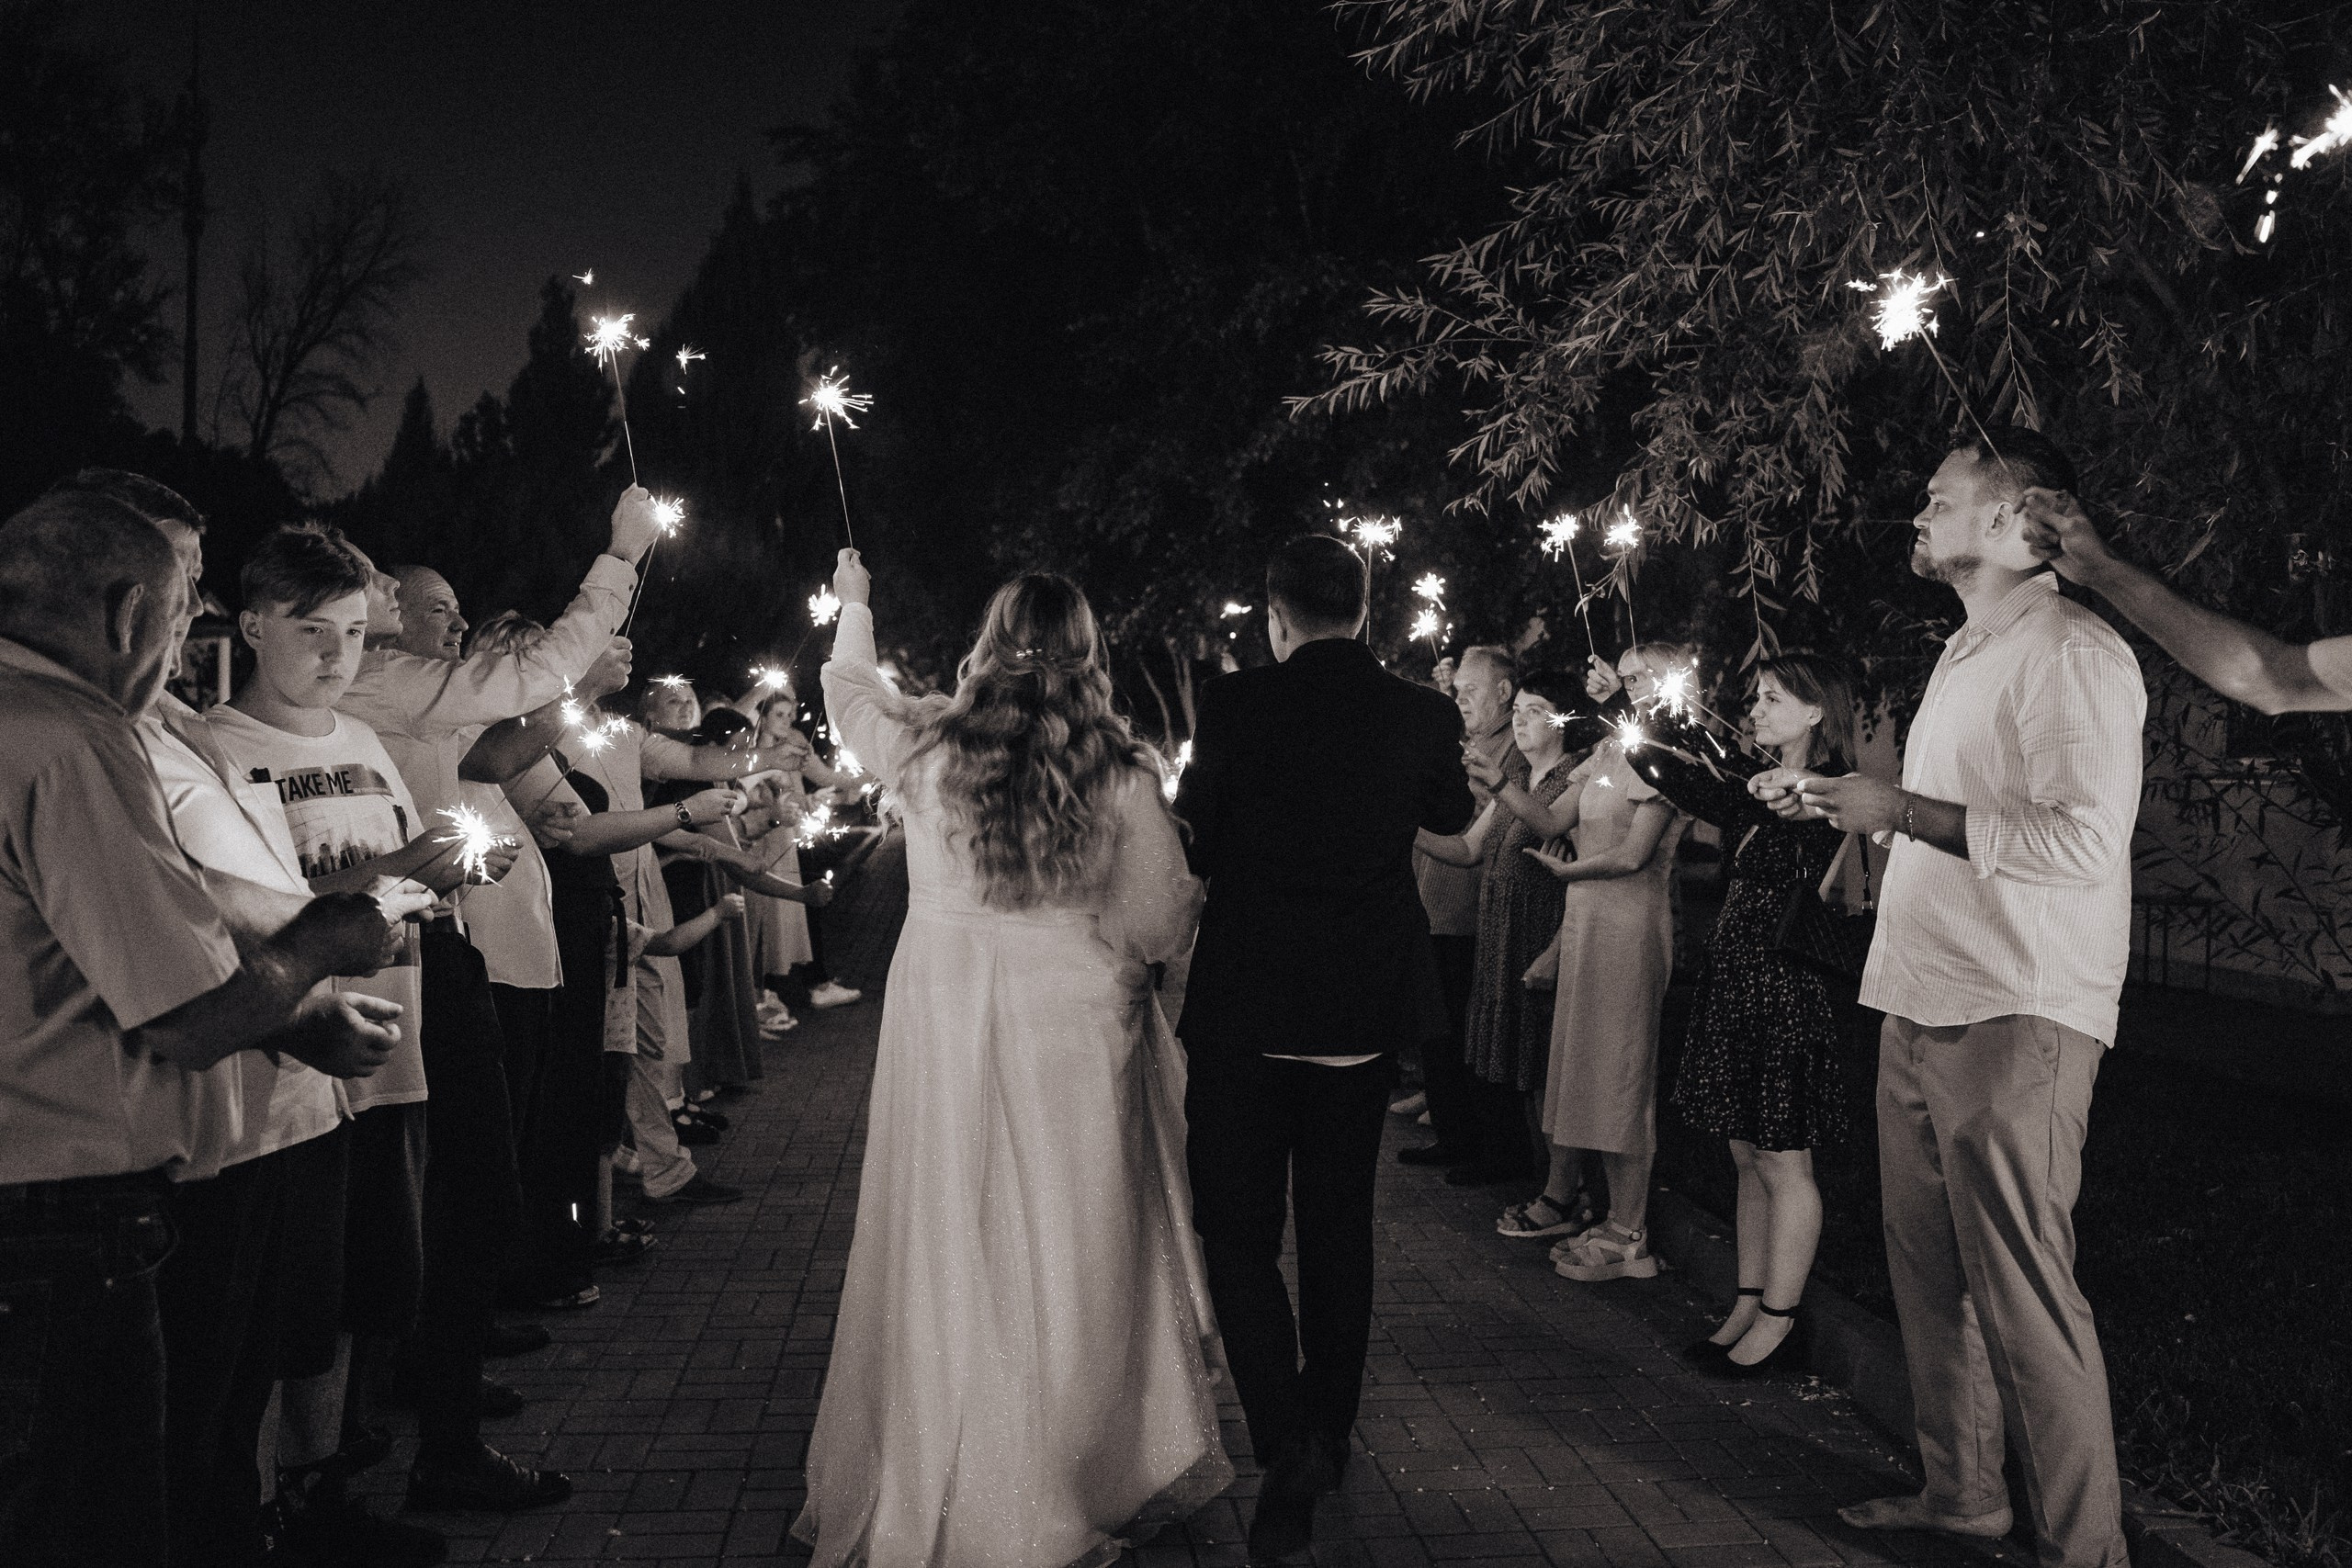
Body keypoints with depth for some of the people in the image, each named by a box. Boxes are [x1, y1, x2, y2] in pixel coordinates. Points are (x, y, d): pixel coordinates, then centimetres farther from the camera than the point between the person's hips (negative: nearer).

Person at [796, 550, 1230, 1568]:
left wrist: (853, 610, 35)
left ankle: (935, 1483, 22)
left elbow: (849, 696, 17)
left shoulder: (927, 747, -5)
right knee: (1072, 1245, 10)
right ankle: (1075, 1475, 23)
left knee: (951, 1244, 10)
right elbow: (1162, 925, -5)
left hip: (945, 1015, 1)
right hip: (1078, 1018, -1)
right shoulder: (1120, 771, -8)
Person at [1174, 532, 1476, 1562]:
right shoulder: (1423, 714, -3)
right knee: (1339, 1226, 18)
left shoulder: (1234, 706, -12)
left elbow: (1193, 848, -3)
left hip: (1244, 1008, -4)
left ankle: (1288, 1450, -9)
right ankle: (1328, 1432, 31)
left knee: (1239, 1232, 5)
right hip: (1366, 1008, 4)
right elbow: (1452, 816, 17)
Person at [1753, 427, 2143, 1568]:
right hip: (1922, 1006, 9)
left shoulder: (2071, 653, -12)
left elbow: (2083, 840, -22)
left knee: (2021, 1289, -3)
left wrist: (1903, 810, -18)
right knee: (1927, 1271, 15)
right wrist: (1834, 799, 15)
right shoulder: (1966, 655, 19)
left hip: (2016, 1022, -9)